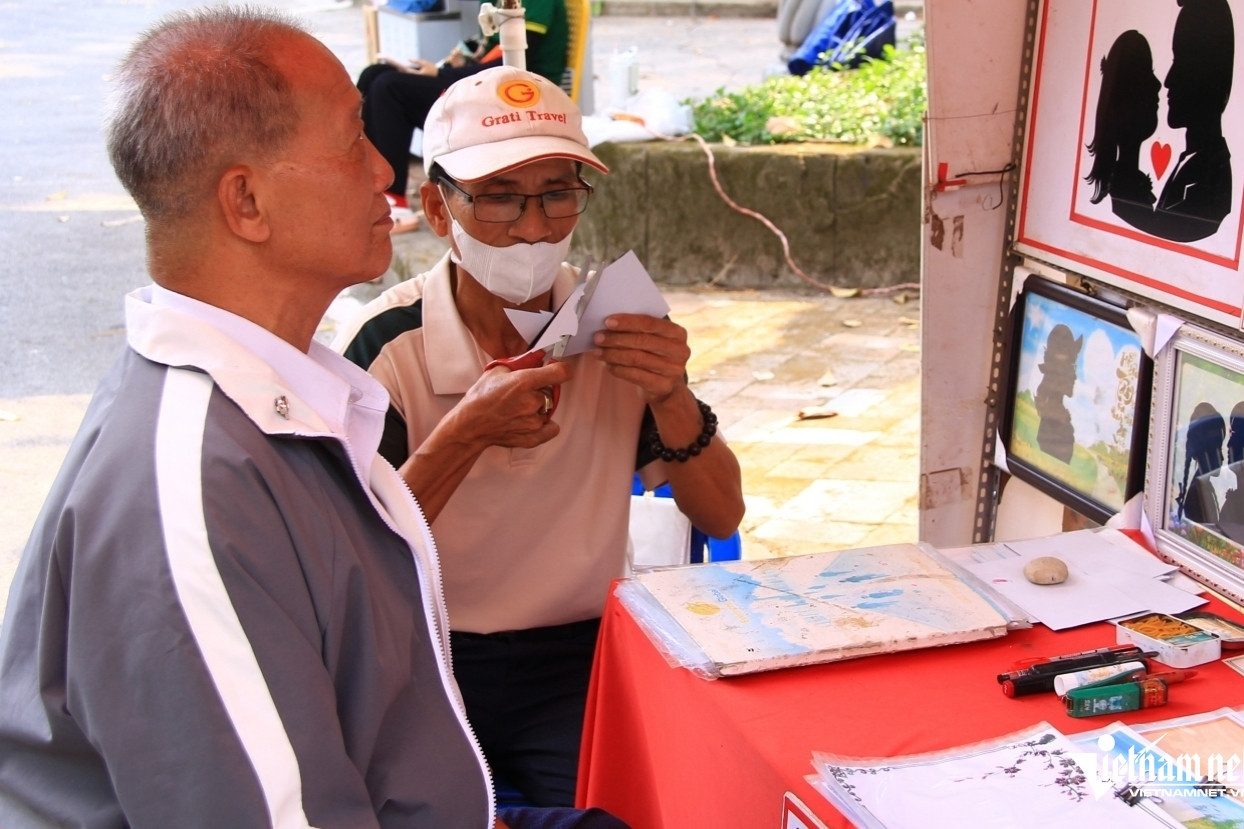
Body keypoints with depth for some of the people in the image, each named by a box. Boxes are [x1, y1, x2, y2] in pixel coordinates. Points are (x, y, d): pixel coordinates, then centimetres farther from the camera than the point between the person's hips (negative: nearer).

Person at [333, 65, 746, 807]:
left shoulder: (618, 328, 1)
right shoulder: (386, 344, -9)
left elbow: (722, 517, 1)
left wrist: (671, 400, -17)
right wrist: (465, 435, -27)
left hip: (579, 656, 2)